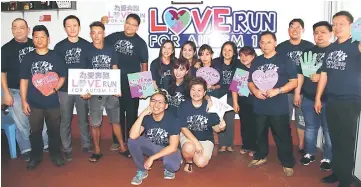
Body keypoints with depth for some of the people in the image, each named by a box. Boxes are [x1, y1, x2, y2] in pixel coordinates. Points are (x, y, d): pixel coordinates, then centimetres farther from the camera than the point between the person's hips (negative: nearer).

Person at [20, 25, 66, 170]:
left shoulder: (55, 57, 0)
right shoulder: (28, 58, 3)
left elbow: (62, 77, 3)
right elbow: (24, 80, 5)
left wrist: (55, 89, -15)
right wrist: (24, 101, 1)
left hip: (52, 102, -1)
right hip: (34, 103, 1)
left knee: (54, 130, 9)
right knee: (35, 131, 10)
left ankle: (55, 154, 26)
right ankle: (36, 156, 27)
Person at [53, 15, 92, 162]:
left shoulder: (87, 45, 1)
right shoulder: (59, 47, 0)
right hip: (65, 89, 0)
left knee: (83, 119, 12)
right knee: (65, 120, 8)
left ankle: (86, 144, 28)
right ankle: (67, 149, 22)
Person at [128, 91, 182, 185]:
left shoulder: (172, 120, -23)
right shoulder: (146, 117, -17)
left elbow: (173, 147, -22)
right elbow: (132, 136, -32)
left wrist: (152, 158, -24)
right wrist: (142, 114, -36)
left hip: (167, 149, -2)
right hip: (150, 146, 3)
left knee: (173, 165, -35)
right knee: (132, 141, -25)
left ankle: (168, 169, 7)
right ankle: (141, 171, -2)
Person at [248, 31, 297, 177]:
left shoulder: (284, 60, -2)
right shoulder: (256, 61, 11)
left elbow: (294, 82, -5)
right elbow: (250, 81, 13)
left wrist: (277, 91, -18)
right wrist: (254, 91, -9)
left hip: (279, 107, -4)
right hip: (259, 106, 4)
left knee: (282, 136, 1)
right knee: (260, 134, 16)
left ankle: (288, 163, 15)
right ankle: (260, 157, 34)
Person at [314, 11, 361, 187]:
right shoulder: (330, 48, 12)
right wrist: (318, 98, 13)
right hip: (331, 100, 5)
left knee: (346, 141, 3)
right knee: (335, 139, 14)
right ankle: (336, 172, 27)